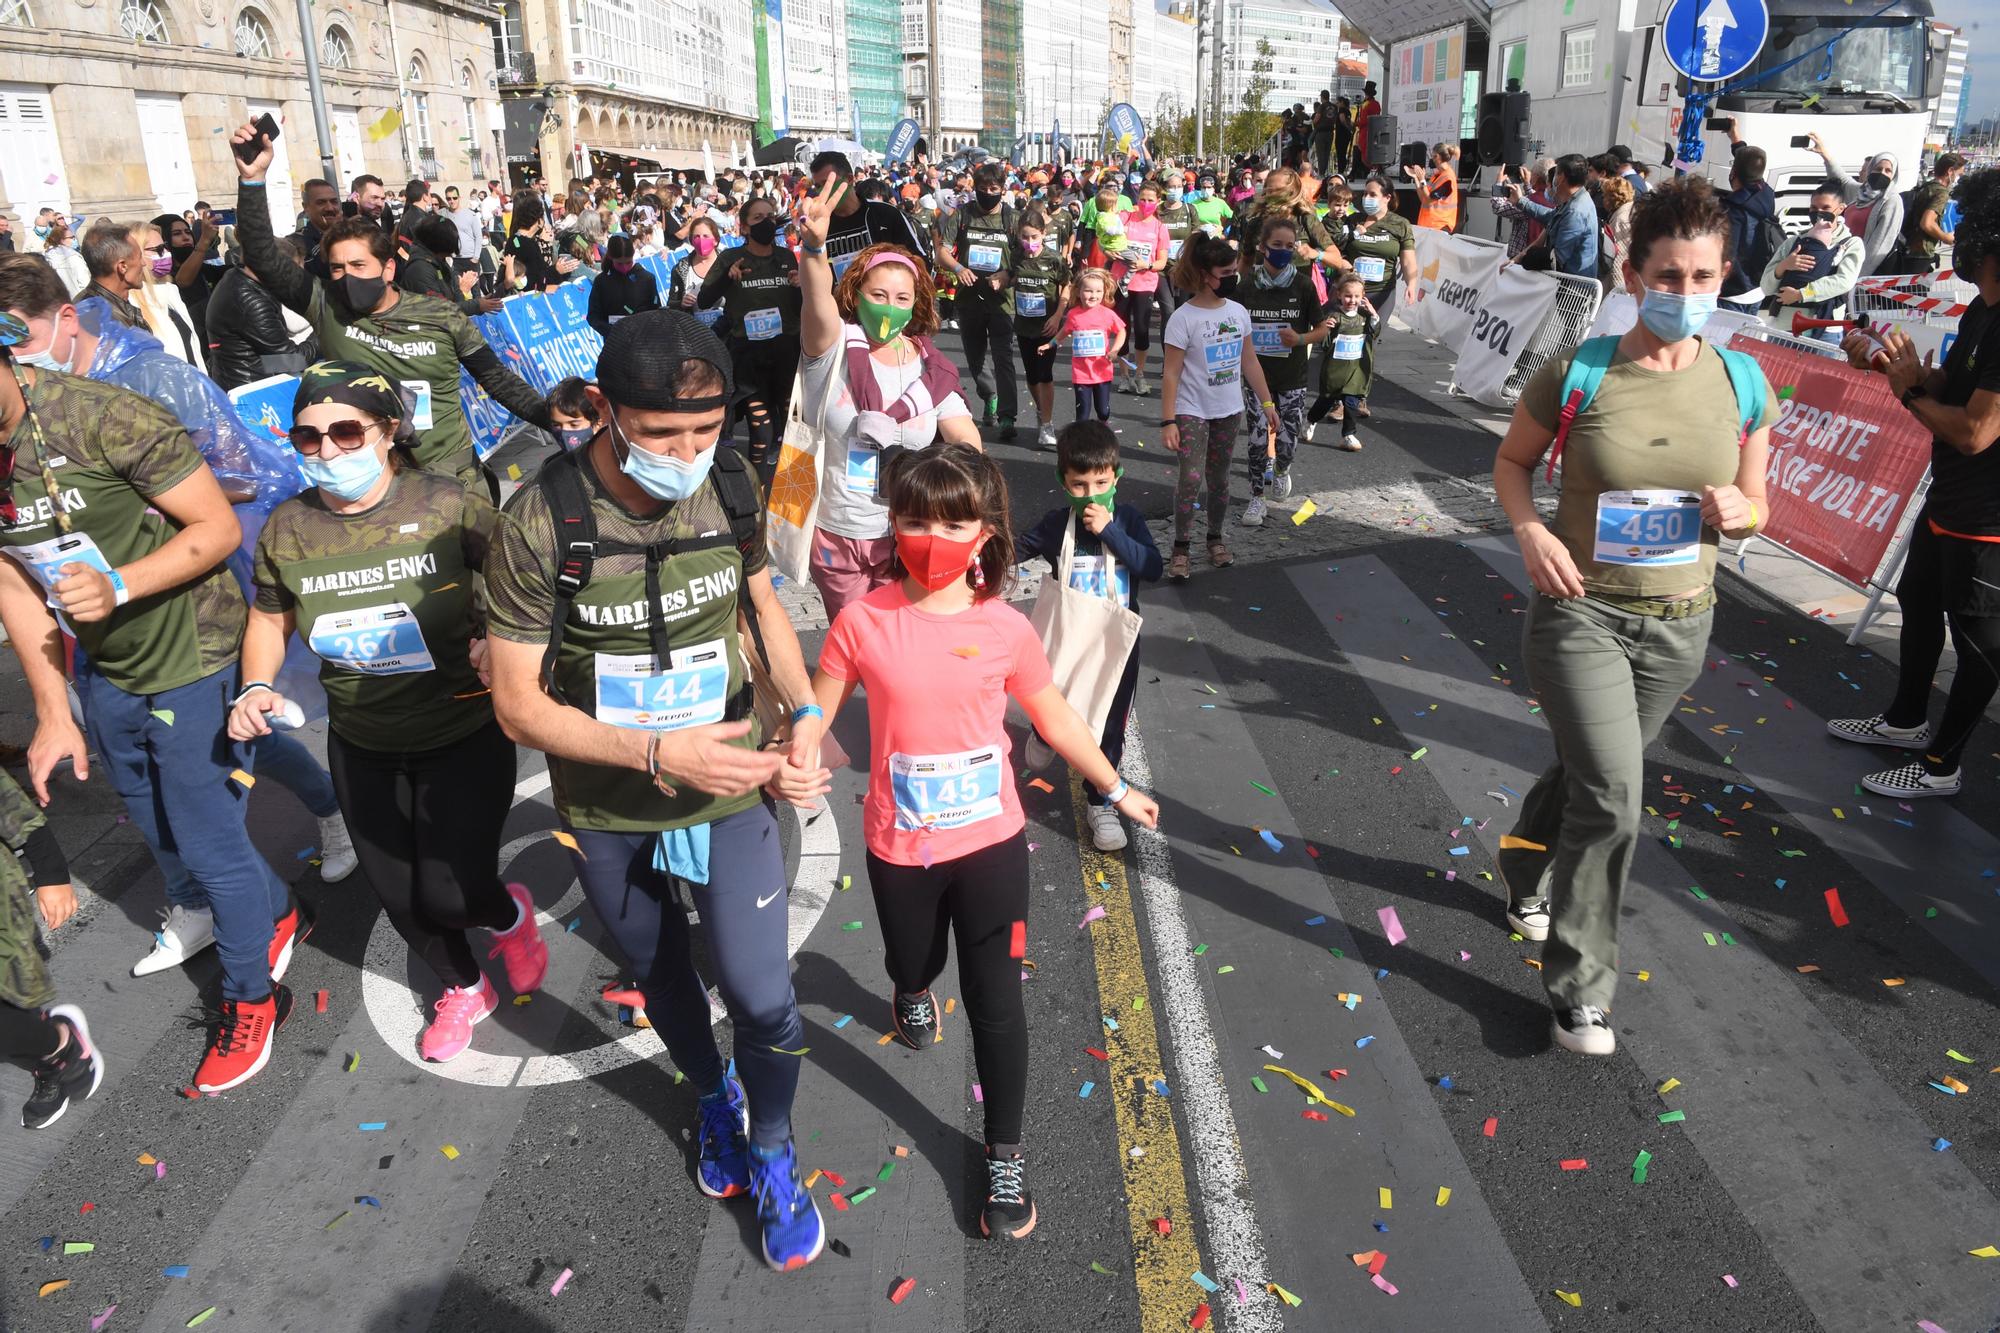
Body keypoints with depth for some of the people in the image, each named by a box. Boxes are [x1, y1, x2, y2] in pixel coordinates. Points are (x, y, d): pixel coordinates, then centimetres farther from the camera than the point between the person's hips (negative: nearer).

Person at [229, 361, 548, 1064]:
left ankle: (509, 914, 34)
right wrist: (257, 686, -8)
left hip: (464, 737, -4)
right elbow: (270, 617, 10)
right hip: (362, 748, 4)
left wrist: (499, 639, -30)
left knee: (450, 896, -6)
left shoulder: (449, 506, -19)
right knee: (399, 897, 16)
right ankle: (463, 988, 47)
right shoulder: (287, 528, -6)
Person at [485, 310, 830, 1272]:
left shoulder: (731, 487, -14)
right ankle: (713, 1100, 54)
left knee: (761, 996, -1)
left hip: (728, 789, 1)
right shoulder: (540, 524, -24)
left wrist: (805, 710, -8)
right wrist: (658, 753, -30)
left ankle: (772, 1153, 31)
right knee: (661, 974, 23)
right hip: (607, 807, 0)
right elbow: (518, 703, -18)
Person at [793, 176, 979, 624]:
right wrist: (813, 246, -51)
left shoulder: (931, 367, -1)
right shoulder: (834, 348, -9)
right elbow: (817, 300, -31)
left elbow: (968, 444, -7)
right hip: (836, 535, -1)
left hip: (905, 536, 2)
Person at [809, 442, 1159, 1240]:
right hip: (899, 847, 1)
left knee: (995, 1000, 4)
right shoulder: (863, 622, -13)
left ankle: (1005, 1155, 23)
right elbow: (816, 714, -5)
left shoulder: (1006, 629, -10)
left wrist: (1118, 789, 11)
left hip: (990, 842, -1)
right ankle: (911, 992, 64)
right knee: (914, 965, 25)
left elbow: (1056, 721, 3)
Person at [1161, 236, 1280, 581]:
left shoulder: (1238, 312, 2)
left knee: (1219, 479, 14)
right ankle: (1180, 548, -1)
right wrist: (1168, 422, -17)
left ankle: (1215, 539, 29)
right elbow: (1171, 374, -13)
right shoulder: (1184, 318, -14)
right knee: (1191, 479, -13)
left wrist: (1267, 403, 9)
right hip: (1192, 413, -5)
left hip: (1229, 411, 5)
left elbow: (1249, 362, 11)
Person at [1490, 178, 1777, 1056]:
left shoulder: (1742, 384, -3)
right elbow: (1512, 460, 3)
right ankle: (1578, 985, 5)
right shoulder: (1578, 375, -12)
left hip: (1678, 624, 4)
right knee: (1613, 794, -13)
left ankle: (1525, 873, 52)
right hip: (1580, 611, -4)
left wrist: (1738, 513, -16)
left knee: (1587, 771, 20)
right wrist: (1530, 530, -16)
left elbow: (1755, 503, 9)